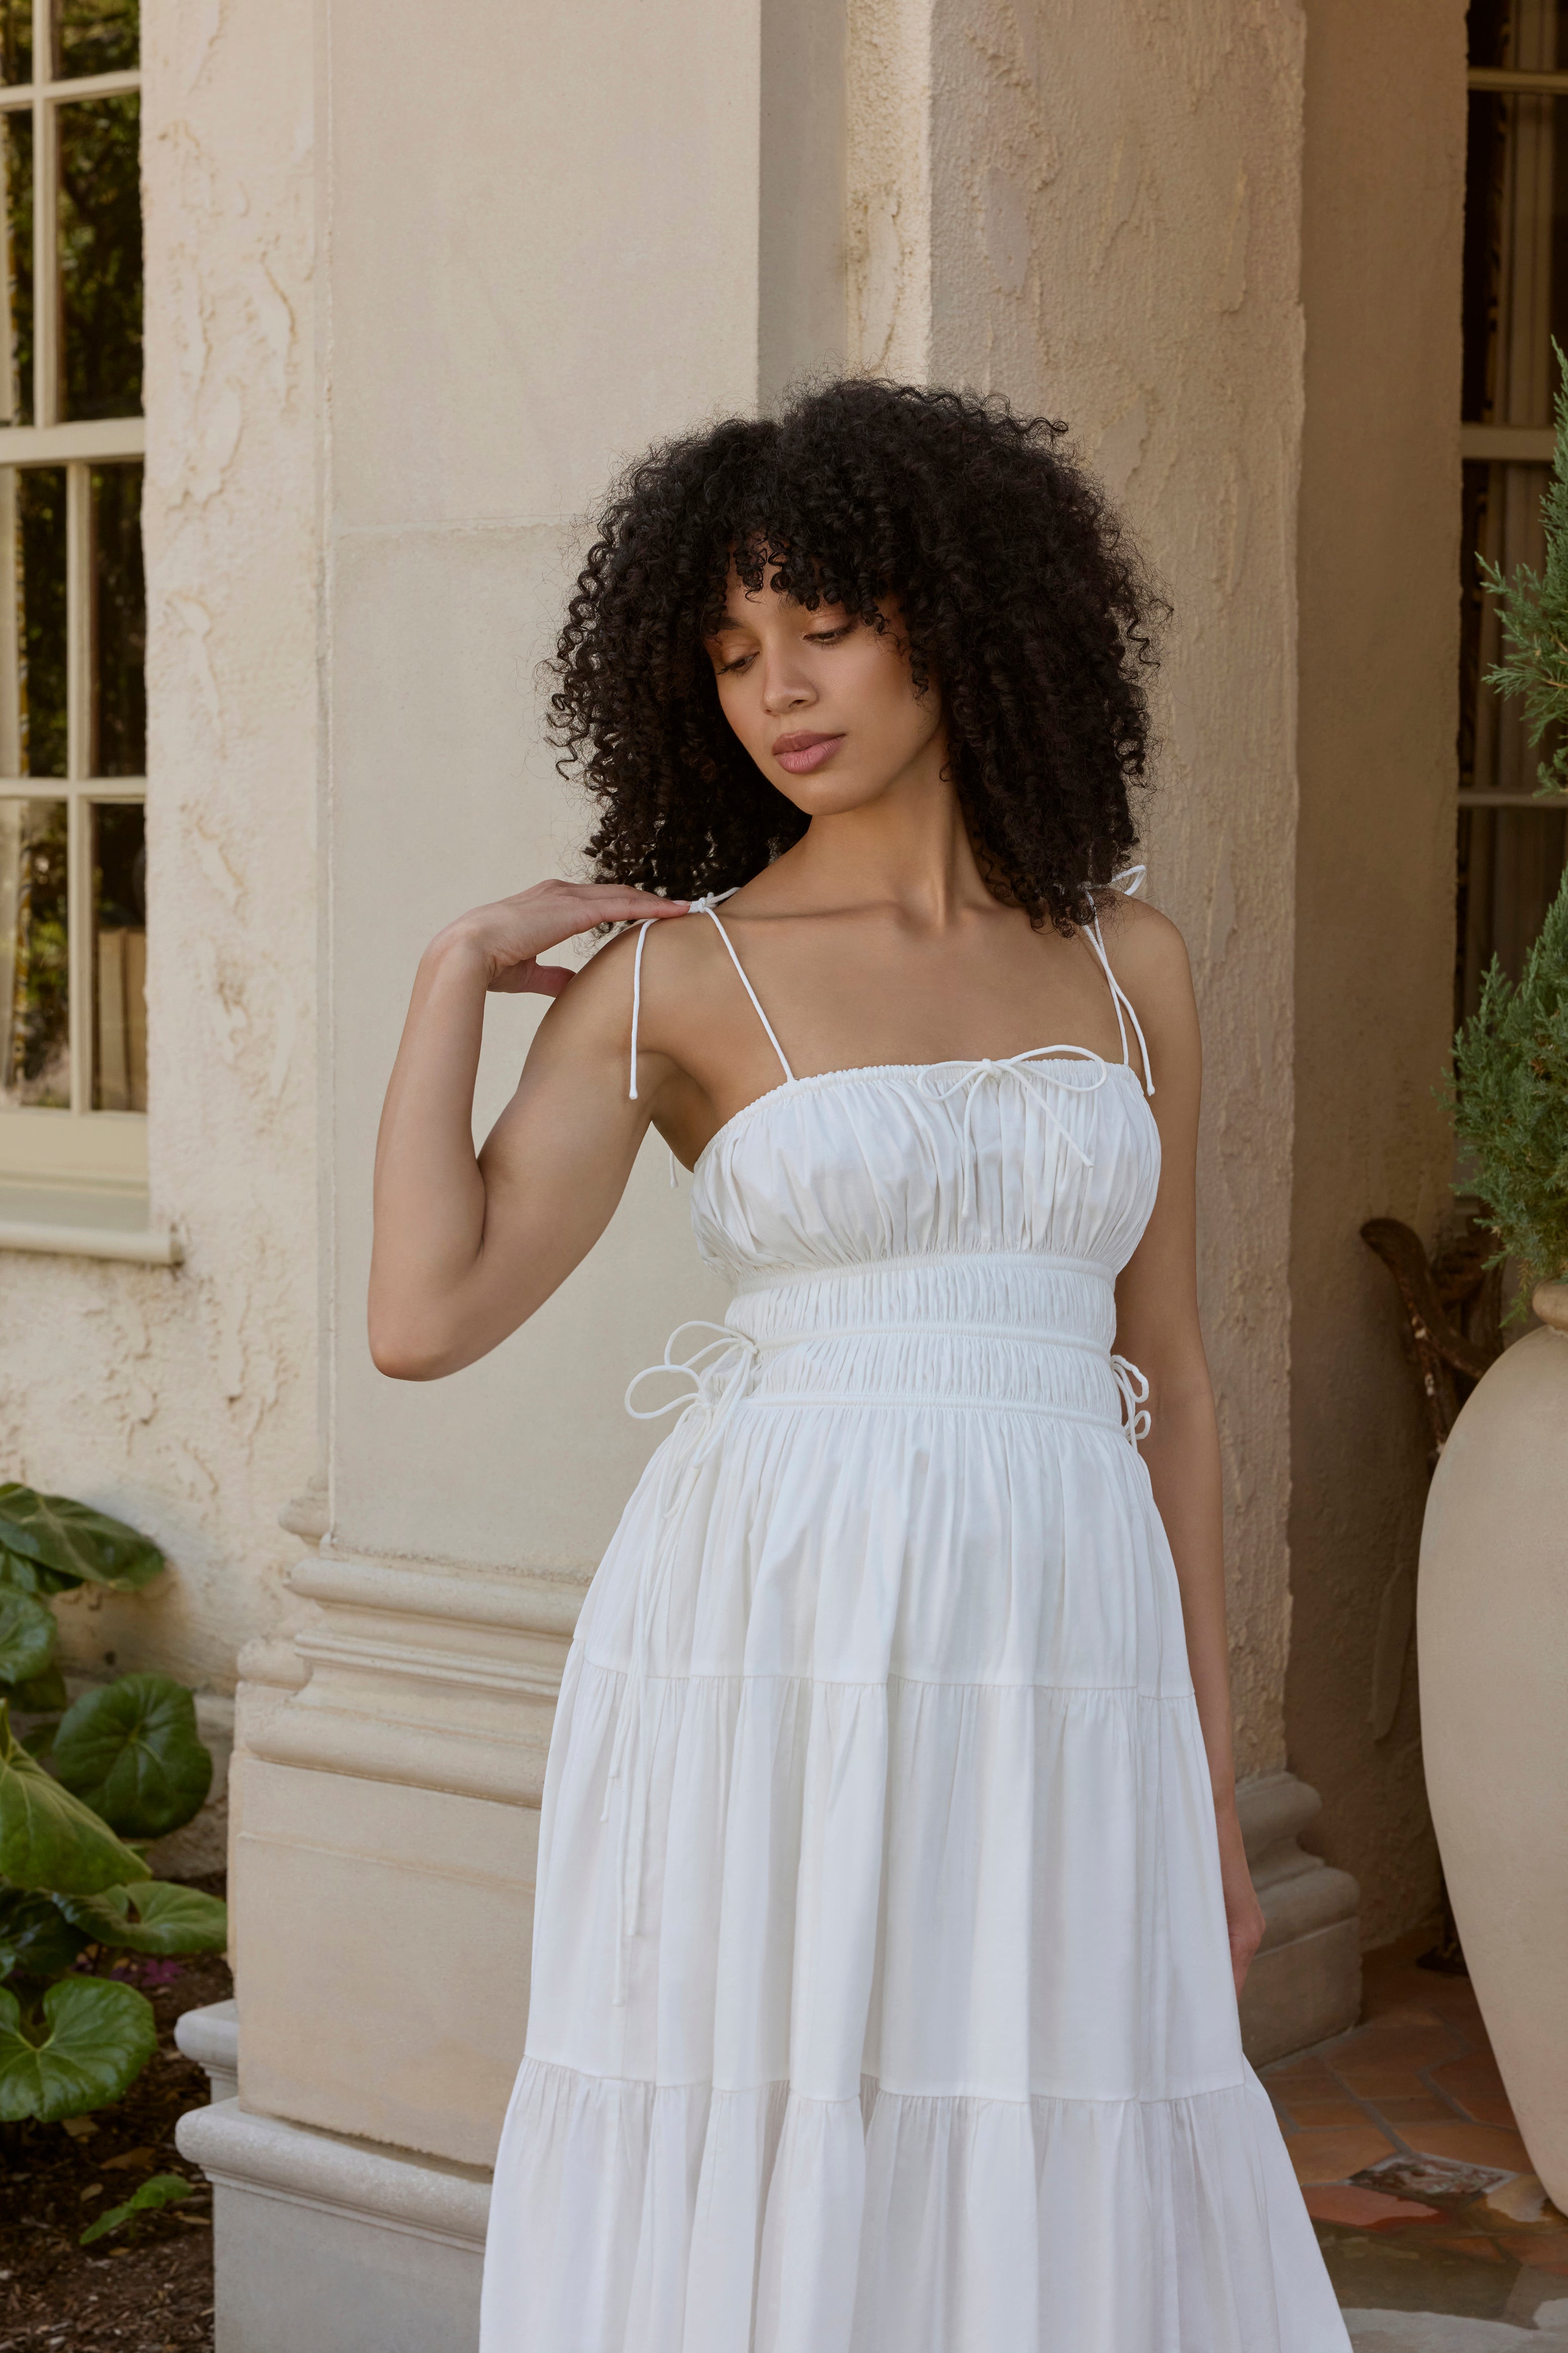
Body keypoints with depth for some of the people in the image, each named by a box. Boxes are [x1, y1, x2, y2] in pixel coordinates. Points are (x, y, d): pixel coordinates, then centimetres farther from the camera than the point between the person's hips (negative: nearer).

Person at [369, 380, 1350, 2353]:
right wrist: (454, 972, -2)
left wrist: (1205, 1789, 12)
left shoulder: (1126, 961, 11)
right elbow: (424, 1318, -9)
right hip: (772, 1667, -3)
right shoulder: (667, 973, 2)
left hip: (1047, 1686, 3)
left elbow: (1162, 1380, 14)